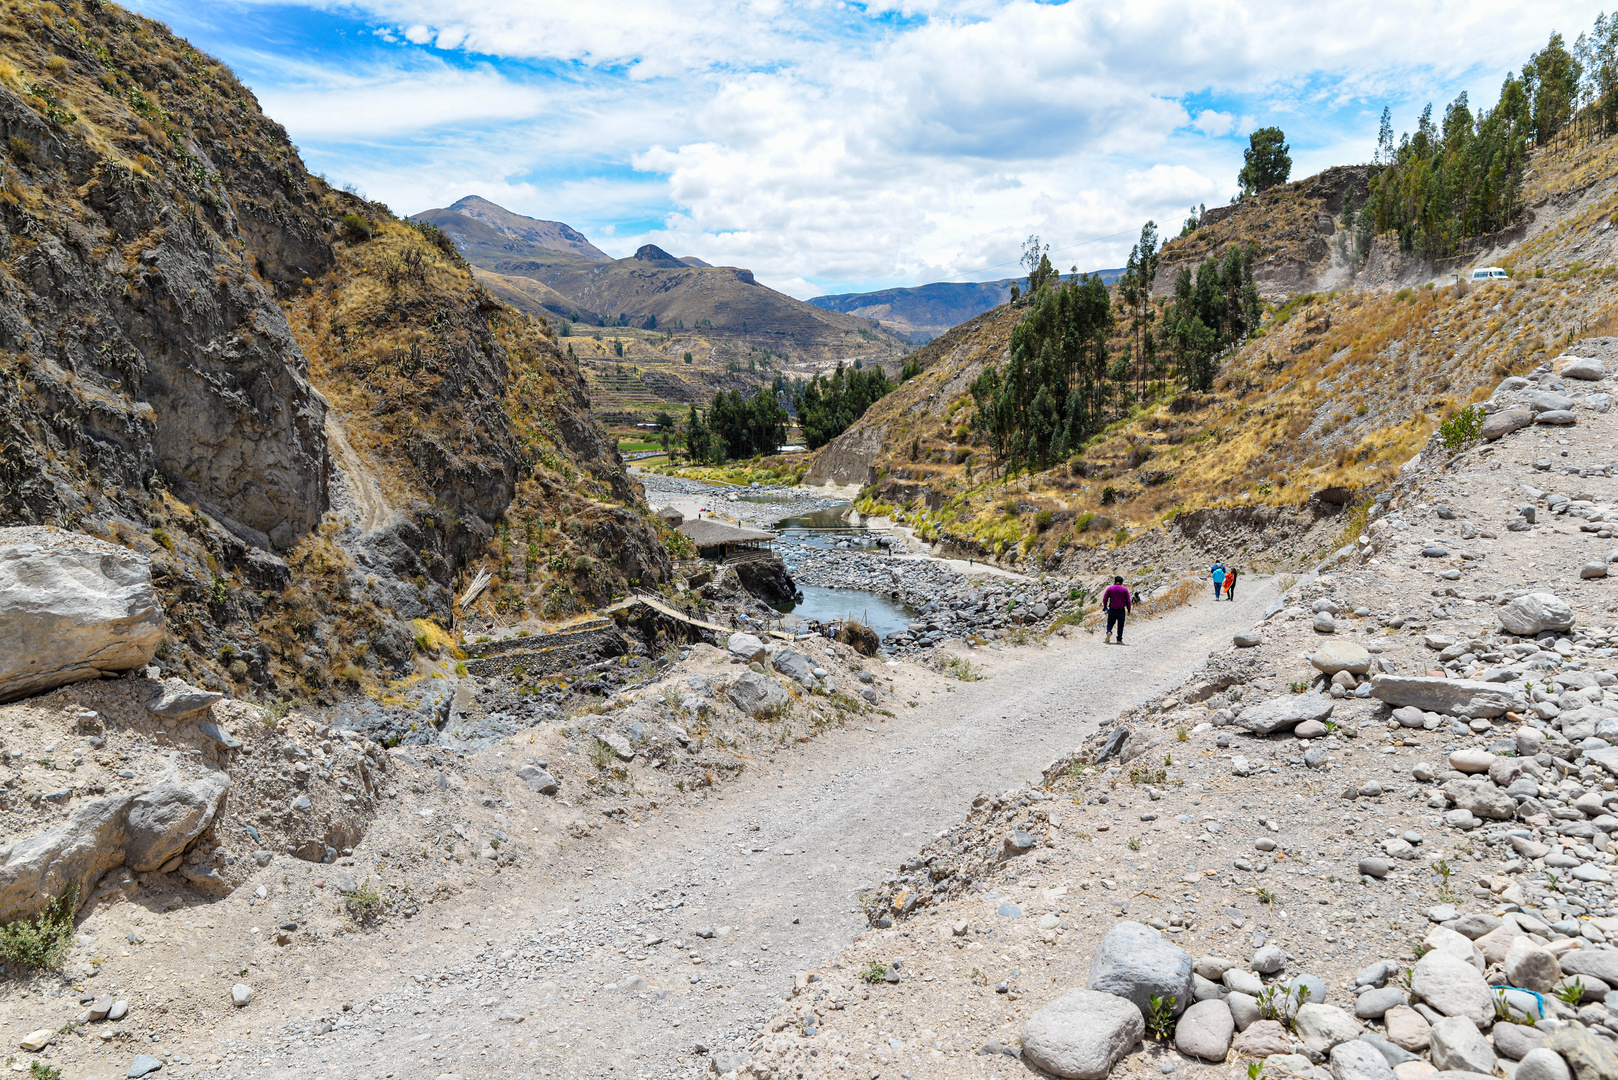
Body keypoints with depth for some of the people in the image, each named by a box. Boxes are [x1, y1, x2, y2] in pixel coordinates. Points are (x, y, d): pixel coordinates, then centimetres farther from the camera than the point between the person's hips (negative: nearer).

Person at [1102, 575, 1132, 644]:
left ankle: (1109, 631, -19)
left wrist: (1105, 607, 11)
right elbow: (1128, 601, -1)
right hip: (1121, 610, -1)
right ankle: (1119, 640, 2)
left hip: (1112, 609, 1)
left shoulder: (1110, 588, 4)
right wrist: (1128, 610, 6)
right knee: (1120, 625, 6)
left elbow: (1104, 599, 2)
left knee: (1110, 623, 11)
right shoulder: (1125, 589, 1)